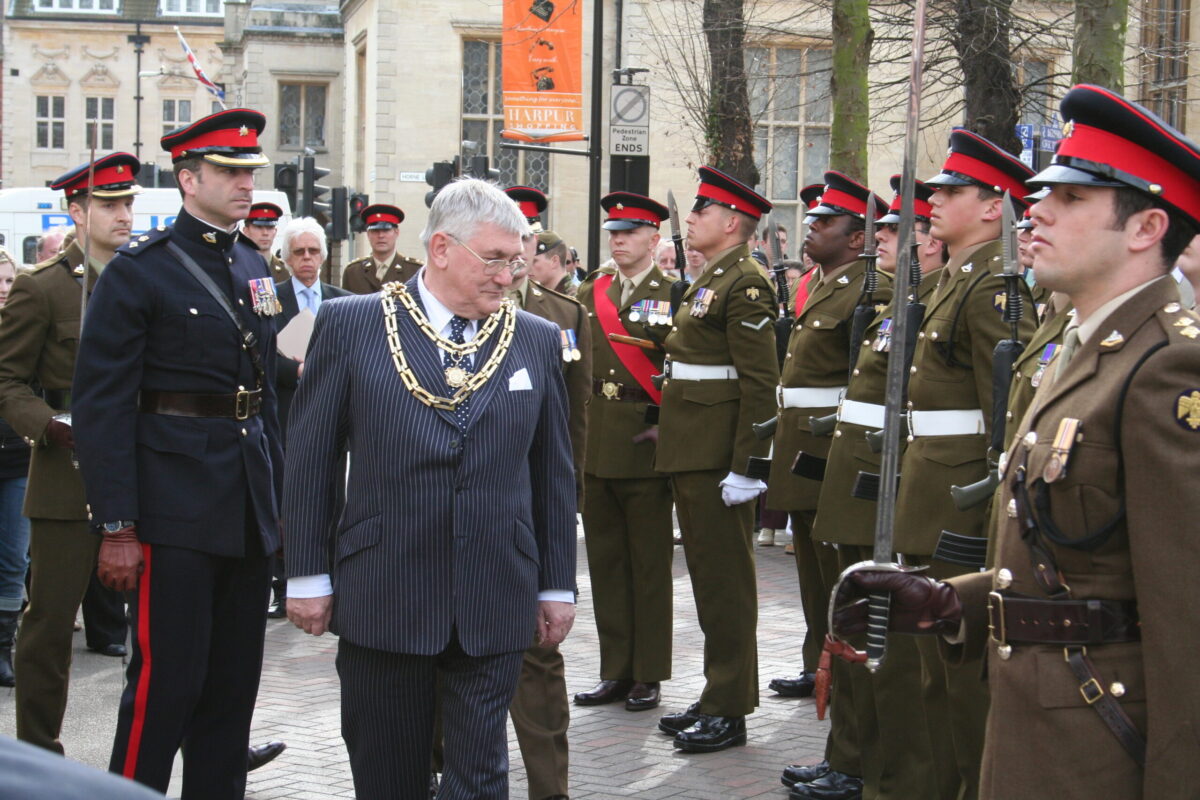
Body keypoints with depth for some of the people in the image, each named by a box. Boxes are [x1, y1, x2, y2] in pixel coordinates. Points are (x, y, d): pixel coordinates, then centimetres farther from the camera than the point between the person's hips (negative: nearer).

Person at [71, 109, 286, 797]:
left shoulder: (254, 269, 13)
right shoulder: (139, 271, -8)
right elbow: (101, 405, -11)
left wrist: (280, 496, 16)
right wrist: (116, 527, -15)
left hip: (249, 507, 7)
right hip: (176, 508, -7)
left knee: (235, 681, 12)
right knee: (166, 683, -4)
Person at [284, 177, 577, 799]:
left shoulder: (537, 341, 7)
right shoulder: (350, 324, -1)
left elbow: (554, 472, 11)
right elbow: (309, 458, 2)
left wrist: (557, 585, 10)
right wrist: (308, 574, -1)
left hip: (493, 607, 1)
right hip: (381, 602, -1)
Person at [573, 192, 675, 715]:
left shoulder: (673, 294, -2)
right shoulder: (589, 294, 12)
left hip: (644, 446, -5)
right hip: (594, 446, 5)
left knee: (650, 563, 2)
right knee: (605, 560, 9)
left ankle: (648, 675, 10)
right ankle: (616, 671, 17)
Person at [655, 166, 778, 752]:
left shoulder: (745, 283, -13)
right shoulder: (706, 281, 17)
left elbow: (760, 384, -19)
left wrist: (745, 465, -22)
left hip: (718, 456, -10)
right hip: (689, 452, 10)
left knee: (725, 578, -2)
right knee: (705, 574, 14)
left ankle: (730, 710, 5)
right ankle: (715, 697, 23)